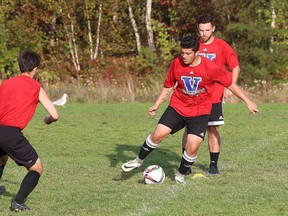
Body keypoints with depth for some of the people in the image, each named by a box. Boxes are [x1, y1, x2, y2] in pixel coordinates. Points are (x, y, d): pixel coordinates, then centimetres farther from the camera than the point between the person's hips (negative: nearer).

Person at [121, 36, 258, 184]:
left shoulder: (210, 68, -16)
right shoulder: (176, 64, -7)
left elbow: (231, 84, -6)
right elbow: (168, 86, 9)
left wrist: (247, 101, -3)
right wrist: (156, 105, 4)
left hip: (200, 112, -2)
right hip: (177, 107, 2)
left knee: (192, 148, -13)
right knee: (158, 134, -12)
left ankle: (180, 174, 14)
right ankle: (139, 160, 12)